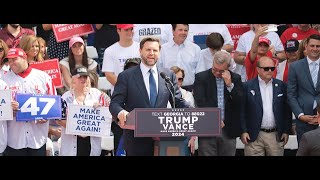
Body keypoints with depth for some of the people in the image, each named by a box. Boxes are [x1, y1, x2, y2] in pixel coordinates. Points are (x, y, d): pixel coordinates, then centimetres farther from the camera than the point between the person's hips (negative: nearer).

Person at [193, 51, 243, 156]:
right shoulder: (201, 77, 2)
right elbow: (200, 102, -7)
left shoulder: (235, 79, 8)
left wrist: (230, 84, -11)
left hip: (229, 129, 2)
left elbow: (241, 102, -1)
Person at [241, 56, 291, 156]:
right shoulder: (247, 86, 0)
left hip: (276, 136, 2)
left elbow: (287, 110, 10)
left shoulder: (281, 86, 7)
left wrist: (286, 131, 6)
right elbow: (242, 111, -1)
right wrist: (243, 131, -7)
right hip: (254, 136, -2)